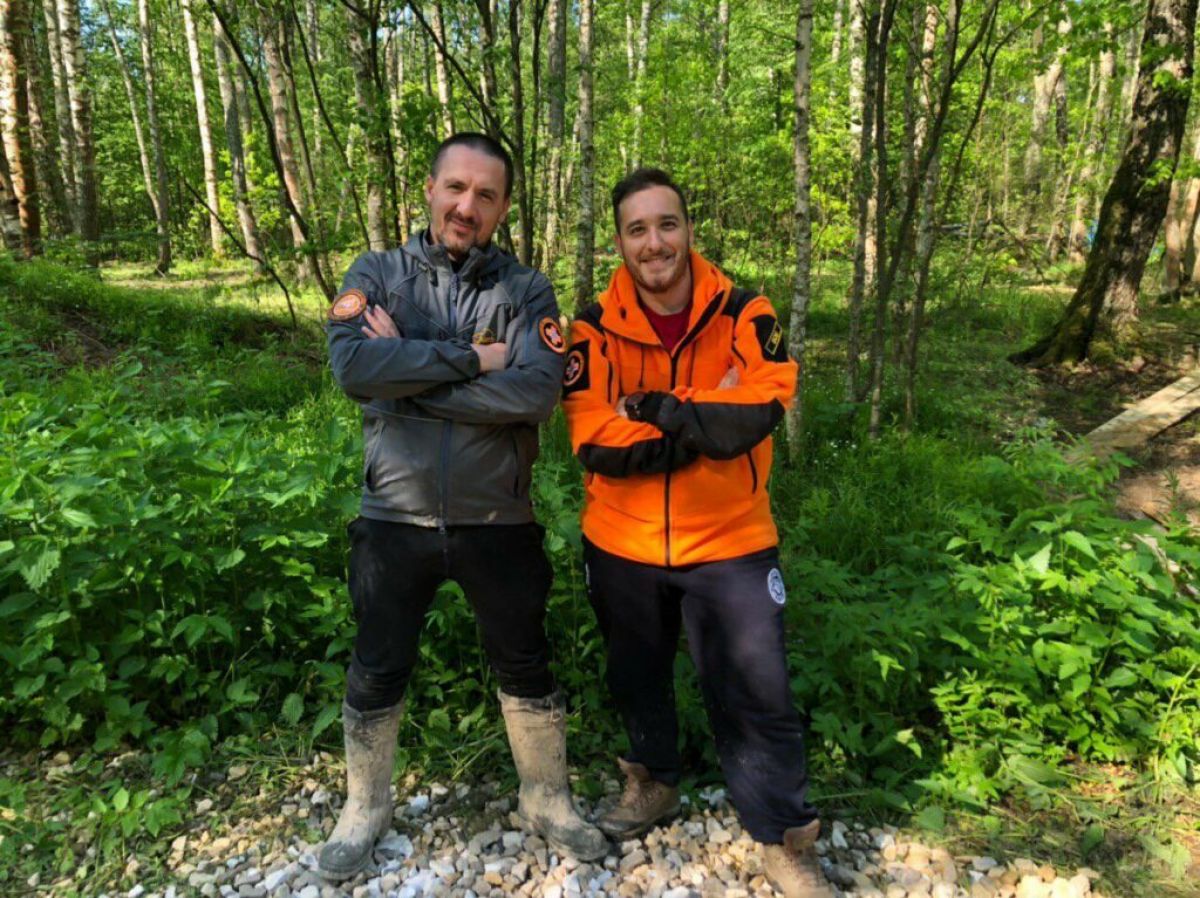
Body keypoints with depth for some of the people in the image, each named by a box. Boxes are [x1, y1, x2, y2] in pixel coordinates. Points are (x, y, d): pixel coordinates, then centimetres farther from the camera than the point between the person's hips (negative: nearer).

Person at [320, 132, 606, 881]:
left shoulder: (525, 291, -2)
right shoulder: (376, 274, 1)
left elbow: (536, 391, -20)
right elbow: (353, 365, -18)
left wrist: (408, 374, -17)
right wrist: (468, 357, -19)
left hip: (497, 523, 0)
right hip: (396, 521, 1)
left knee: (527, 669, 15)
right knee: (377, 675, 16)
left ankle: (548, 801, 40)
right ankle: (365, 808, 42)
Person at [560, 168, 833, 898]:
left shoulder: (744, 314, -9)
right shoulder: (596, 329, -8)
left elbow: (757, 412, -24)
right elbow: (593, 441, -18)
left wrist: (652, 410, -20)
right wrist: (704, 420, -21)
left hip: (728, 544, -2)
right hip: (622, 545, 2)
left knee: (758, 695, 5)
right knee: (637, 678, 22)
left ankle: (787, 839, 27)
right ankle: (653, 783, 49)